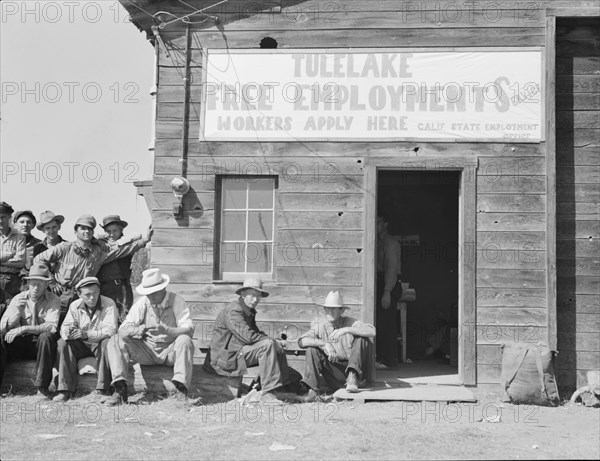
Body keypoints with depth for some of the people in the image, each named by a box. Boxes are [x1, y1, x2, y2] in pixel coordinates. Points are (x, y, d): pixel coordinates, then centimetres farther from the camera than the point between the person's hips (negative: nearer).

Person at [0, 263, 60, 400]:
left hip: (40, 344, -3)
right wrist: (17, 311, -19)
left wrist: (24, 329, -28)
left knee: (46, 337, -36)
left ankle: (42, 388, -29)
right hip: (20, 343, 3)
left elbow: (51, 327, -19)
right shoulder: (19, 298, 5)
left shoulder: (53, 300, -4)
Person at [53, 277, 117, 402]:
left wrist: (87, 334, -39)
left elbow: (110, 330, -25)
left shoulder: (108, 304, -14)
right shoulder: (75, 306, -1)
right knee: (62, 343, -23)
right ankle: (65, 389, -26)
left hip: (99, 343, -3)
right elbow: (65, 327, -7)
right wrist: (66, 333, -34)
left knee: (107, 343, -36)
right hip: (81, 345, 4)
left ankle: (101, 389, -31)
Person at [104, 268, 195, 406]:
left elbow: (189, 330, -22)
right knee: (115, 341, -14)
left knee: (185, 340, -34)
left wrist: (166, 330, -39)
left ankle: (180, 388, -34)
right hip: (147, 351, 3)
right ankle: (120, 389, -24)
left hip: (170, 351, -3)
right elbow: (123, 330, -12)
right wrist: (137, 330, -36)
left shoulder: (176, 301, -11)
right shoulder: (142, 303, -4)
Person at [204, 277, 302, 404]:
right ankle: (267, 393, -26)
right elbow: (248, 336, -26)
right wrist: (273, 341, -17)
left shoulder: (250, 311, 15)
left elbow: (255, 332, 17)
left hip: (238, 352, 10)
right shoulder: (233, 310, -17)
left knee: (278, 350, 10)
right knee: (267, 345, -25)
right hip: (227, 357, -10)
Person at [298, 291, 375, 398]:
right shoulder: (319, 326, 0)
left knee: (362, 339, -19)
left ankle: (352, 377, -27)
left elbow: (372, 332, -22)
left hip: (352, 366, -1)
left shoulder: (350, 323, -4)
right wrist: (324, 343, -29)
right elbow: (302, 341, -16)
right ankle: (312, 389, -23)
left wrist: (347, 330, -29)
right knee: (312, 349, -18)